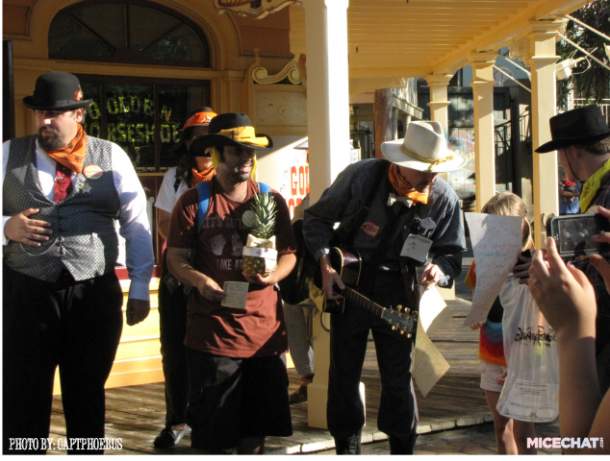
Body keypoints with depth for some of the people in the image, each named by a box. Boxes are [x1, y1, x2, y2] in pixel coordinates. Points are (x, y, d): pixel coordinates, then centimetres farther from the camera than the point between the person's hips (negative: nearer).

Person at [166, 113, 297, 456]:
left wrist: (272, 275, -11)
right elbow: (175, 257, 0)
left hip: (264, 327, 3)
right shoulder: (194, 202, 2)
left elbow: (289, 254, 11)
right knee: (212, 429, 2)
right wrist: (199, 280, -20)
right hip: (212, 332, -3)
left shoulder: (271, 201, 10)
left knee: (255, 426, 11)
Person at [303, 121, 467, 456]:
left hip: (397, 297, 0)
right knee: (344, 375, 7)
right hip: (347, 285, 0)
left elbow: (452, 253, 0)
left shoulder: (444, 199, -10)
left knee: (399, 381, 5)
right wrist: (325, 263, -12)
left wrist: (440, 269, -24)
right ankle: (347, 447, 25)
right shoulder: (360, 176, -14)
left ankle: (403, 447, 24)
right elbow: (318, 218, -1)